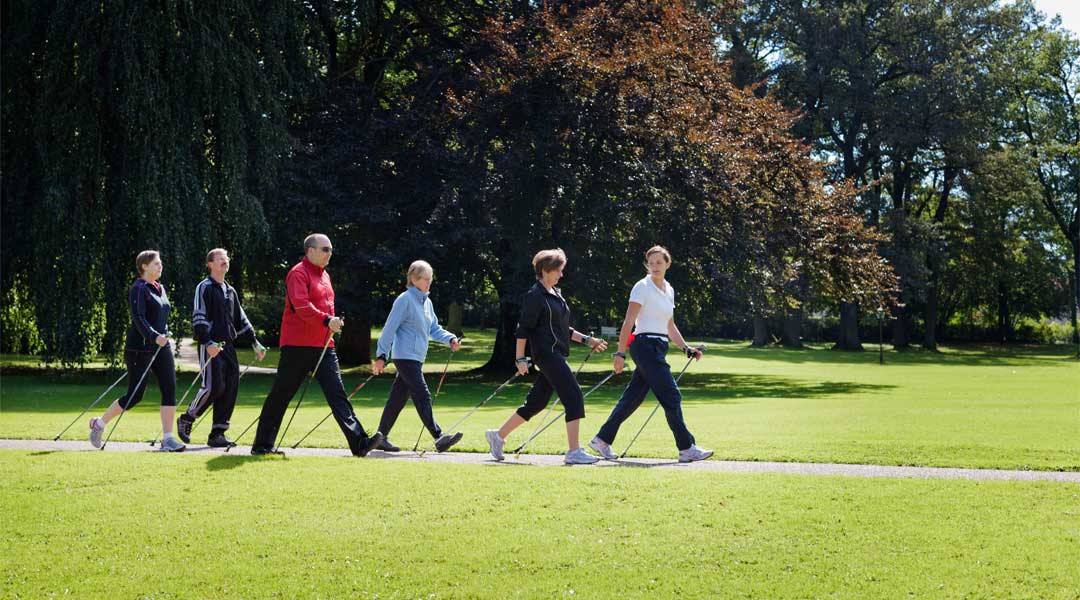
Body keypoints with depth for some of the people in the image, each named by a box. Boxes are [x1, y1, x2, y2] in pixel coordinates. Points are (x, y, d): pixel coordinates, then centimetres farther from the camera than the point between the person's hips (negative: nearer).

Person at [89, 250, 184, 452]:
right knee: (135, 395, -2)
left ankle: (168, 439, -7)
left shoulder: (160, 289, 16)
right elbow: (138, 318, -22)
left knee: (169, 388, -7)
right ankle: (99, 424, 18)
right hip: (139, 349, -7)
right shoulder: (138, 289, -10)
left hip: (161, 347, 7)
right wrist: (154, 337, -32)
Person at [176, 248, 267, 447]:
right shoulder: (205, 287, -3)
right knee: (213, 386, -15)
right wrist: (207, 342, -23)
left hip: (228, 345, 7)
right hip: (211, 346, -7)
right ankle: (186, 420, 6)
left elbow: (241, 320, 24)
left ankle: (218, 433, 3)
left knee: (230, 388, -1)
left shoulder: (230, 291, 20)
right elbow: (198, 318, -12)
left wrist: (254, 342, 15)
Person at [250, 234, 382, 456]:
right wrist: (326, 320, -29)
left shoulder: (324, 275, 19)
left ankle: (359, 443, -9)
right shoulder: (298, 273, -9)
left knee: (337, 394, -1)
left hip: (324, 345, 8)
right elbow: (301, 305, -22)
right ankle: (262, 445, 11)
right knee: (280, 395, 1)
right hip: (298, 345, -8)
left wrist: (333, 322, 13)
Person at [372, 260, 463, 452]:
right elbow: (390, 328, -11)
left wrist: (451, 339, 4)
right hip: (405, 356, -9)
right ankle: (438, 437, -20)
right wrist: (381, 356, -13)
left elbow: (434, 329, 22)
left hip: (416, 357, 9)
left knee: (398, 398, 11)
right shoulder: (405, 300, -9)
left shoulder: (427, 302, 17)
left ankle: (381, 437, 16)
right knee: (422, 396, -14)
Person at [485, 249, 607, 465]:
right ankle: (574, 452, -13)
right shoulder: (535, 296, -9)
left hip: (556, 355, 9)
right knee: (574, 398, -13)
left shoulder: (556, 294, 19)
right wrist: (521, 359, -13)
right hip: (547, 354, -9)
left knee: (536, 402, 12)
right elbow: (523, 329, -10)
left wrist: (586, 340, 19)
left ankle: (498, 435, 23)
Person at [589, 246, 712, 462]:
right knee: (671, 396, -9)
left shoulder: (668, 290, 16)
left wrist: (687, 349, 15)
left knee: (633, 398, 9)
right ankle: (686, 449, -6)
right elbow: (628, 322, -12)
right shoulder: (643, 287, -8)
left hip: (659, 348, 8)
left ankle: (602, 440, 17)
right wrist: (620, 353, -17)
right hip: (645, 345, -8)